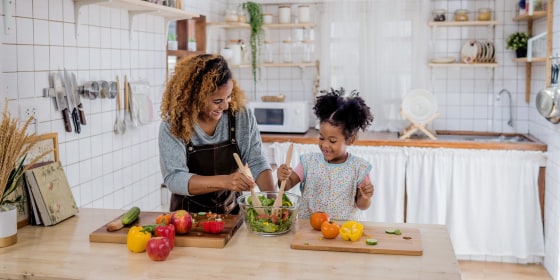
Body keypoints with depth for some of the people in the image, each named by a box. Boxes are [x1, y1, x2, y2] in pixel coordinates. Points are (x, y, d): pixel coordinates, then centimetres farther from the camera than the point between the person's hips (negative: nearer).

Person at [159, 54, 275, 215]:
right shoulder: (172, 125, -12)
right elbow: (173, 178, -20)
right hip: (188, 217, -2)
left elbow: (255, 162, 0)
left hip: (233, 214, 2)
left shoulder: (242, 116, -5)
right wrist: (224, 181, -33)